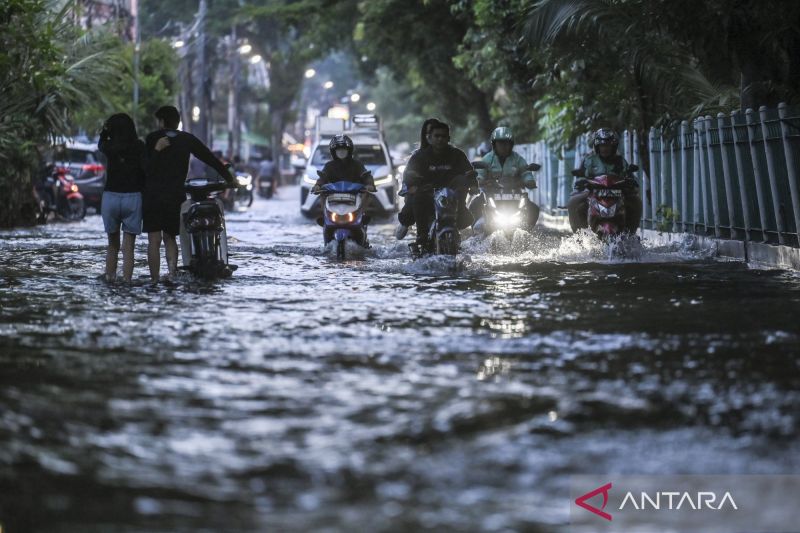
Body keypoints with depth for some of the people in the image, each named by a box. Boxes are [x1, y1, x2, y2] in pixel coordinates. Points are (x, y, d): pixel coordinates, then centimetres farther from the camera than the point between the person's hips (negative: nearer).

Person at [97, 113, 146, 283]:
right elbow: (146, 169, -10)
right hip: (133, 197, -2)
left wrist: (104, 131, 14)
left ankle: (110, 279, 15)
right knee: (128, 248, 1)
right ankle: (126, 282, -6)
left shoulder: (109, 147, 2)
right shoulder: (138, 146, -4)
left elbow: (100, 145, 25)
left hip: (110, 197, 2)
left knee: (113, 244, 17)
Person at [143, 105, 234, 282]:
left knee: (154, 240, -1)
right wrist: (229, 179, 13)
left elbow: (145, 167, -7)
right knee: (170, 237, 16)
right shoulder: (187, 139, 7)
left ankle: (154, 280, -7)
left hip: (153, 196, -3)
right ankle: (172, 272, -7)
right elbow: (211, 159, 9)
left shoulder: (153, 138, 0)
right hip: (176, 197, 3)